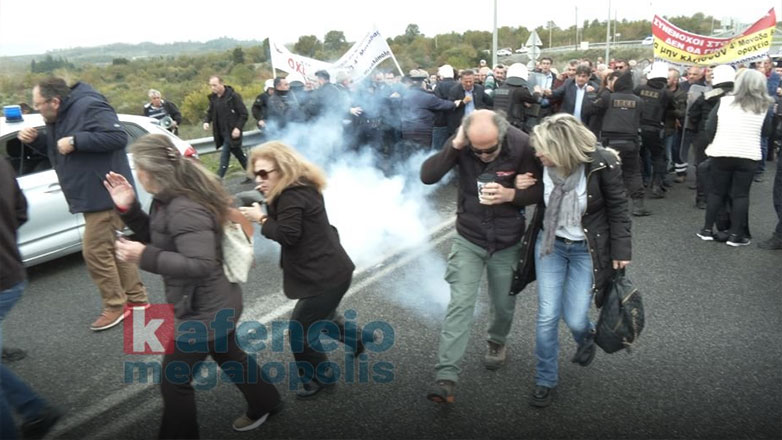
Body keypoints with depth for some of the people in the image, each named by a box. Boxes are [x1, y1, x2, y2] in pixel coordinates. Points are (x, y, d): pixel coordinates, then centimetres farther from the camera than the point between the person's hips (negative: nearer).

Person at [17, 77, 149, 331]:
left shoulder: (89, 108, -18)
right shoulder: (58, 119, 12)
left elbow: (118, 137, -29)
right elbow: (55, 150, 24)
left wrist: (75, 141, -29)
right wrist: (35, 141, 4)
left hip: (106, 195, -11)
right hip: (94, 196, 11)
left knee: (95, 251, -7)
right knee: (113, 248, 15)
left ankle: (115, 306, 8)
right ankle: (137, 299, 25)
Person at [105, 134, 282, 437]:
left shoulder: (185, 210, -29)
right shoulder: (171, 199, 2)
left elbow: (201, 265, -34)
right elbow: (158, 238, 11)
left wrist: (145, 258, -34)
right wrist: (129, 209, -2)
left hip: (204, 309, -11)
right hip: (214, 304, 11)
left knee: (173, 382, 5)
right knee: (229, 356, 29)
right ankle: (264, 404, 51)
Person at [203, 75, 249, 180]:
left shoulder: (233, 96, -12)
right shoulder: (213, 97, 7)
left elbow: (244, 114, -11)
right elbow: (210, 112, 18)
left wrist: (238, 127, -20)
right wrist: (206, 121, -3)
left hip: (232, 133, -7)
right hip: (222, 133, 7)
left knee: (224, 157, -10)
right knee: (239, 154, 15)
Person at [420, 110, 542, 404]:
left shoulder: (522, 145, -18)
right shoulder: (460, 146, -15)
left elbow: (539, 190, -9)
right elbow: (427, 176, -21)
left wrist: (510, 194, -28)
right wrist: (454, 146, -32)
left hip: (507, 243, 1)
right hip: (468, 240, 0)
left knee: (504, 304, 16)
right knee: (460, 304, -8)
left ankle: (497, 342, 48)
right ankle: (446, 376, -4)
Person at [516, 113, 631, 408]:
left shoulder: (602, 164, -23)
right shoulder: (541, 162, -15)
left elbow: (618, 208, -9)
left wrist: (621, 250, -7)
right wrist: (521, 188, -16)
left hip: (587, 249, -2)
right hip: (550, 243, 3)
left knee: (574, 318, 0)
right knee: (547, 315, 0)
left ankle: (587, 339, 40)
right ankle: (545, 380, 20)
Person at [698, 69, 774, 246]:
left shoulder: (724, 101, -1)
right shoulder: (764, 106, 0)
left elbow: (709, 128, -2)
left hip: (721, 153, 1)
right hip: (748, 156, 0)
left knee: (716, 192, 11)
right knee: (741, 194, 7)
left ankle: (707, 230, 16)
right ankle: (735, 235, 8)